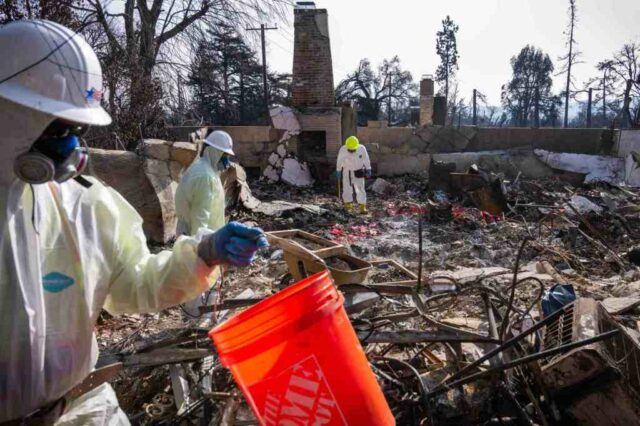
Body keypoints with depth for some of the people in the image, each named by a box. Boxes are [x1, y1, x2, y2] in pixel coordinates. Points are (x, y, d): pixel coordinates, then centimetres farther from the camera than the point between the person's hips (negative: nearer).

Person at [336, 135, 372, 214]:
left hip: (358, 173, 0)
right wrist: (338, 171, 6)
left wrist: (368, 169, 1)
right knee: (347, 189, 8)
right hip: (347, 172, 1)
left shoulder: (362, 148, -17)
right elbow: (339, 161, -2)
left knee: (360, 189, -4)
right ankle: (348, 206, 24)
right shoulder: (343, 150, -17)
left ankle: (362, 207, -3)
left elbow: (366, 159, -4)